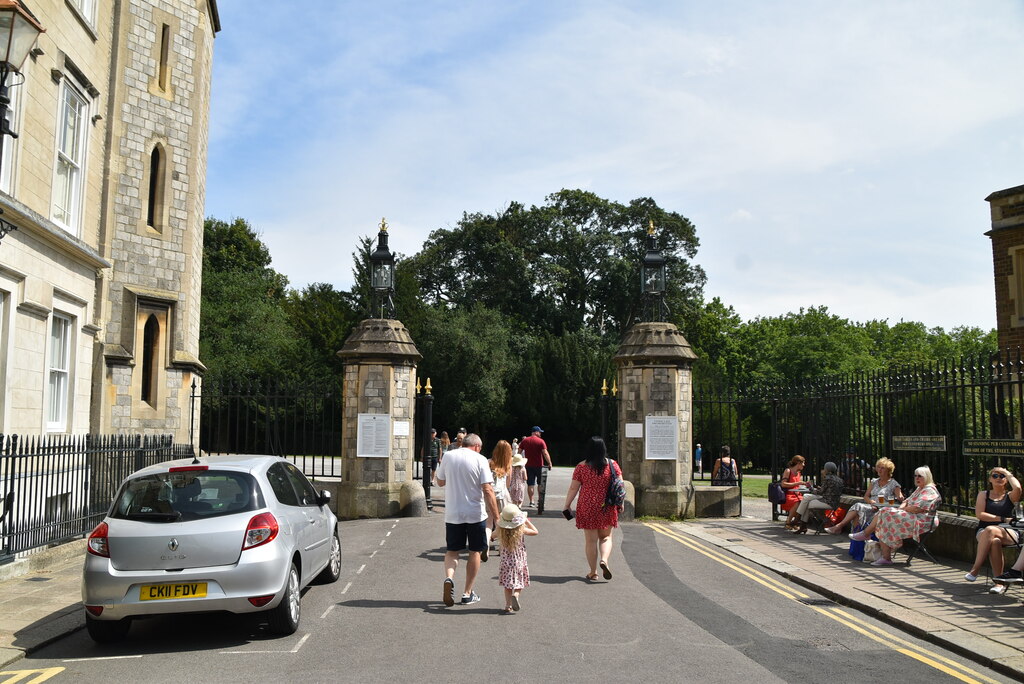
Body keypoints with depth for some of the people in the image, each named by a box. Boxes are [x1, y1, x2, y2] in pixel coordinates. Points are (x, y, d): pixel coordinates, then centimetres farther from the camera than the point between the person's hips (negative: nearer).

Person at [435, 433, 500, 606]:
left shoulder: (448, 456, 1)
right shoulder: (480, 460, -8)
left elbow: (440, 482, 12)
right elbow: (488, 490, -14)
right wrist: (496, 516, -11)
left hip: (452, 514, 2)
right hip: (476, 514, -2)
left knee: (452, 550, 14)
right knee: (475, 551, 13)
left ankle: (449, 578, -14)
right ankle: (468, 593, 16)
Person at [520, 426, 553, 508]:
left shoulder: (525, 440, 3)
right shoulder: (541, 441, -8)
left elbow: (519, 451, 5)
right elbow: (545, 453, -16)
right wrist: (549, 463, -12)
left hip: (528, 465, 2)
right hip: (539, 465, -2)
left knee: (530, 484, 5)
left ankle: (531, 501, 3)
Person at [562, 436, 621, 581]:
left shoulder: (581, 466, -5)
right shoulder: (612, 465, -1)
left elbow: (573, 488, -3)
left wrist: (566, 506, 6)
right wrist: (620, 504, 12)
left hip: (587, 508, -1)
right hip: (607, 508, 1)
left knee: (590, 540, 8)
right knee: (606, 537, 15)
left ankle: (593, 572, 13)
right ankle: (604, 560, -11)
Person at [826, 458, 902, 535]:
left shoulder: (893, 484, 7)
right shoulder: (874, 482, 21)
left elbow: (900, 498, -1)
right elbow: (866, 496, 15)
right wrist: (872, 502, -8)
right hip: (871, 507, 5)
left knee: (858, 506, -30)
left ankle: (839, 526, -32)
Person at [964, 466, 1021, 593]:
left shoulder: (1010, 496, 14)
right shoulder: (983, 494, 17)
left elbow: (1017, 488, -13)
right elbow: (979, 514, 2)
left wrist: (1008, 474, 5)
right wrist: (1002, 519, -7)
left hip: (1009, 533, -1)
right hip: (983, 532, 1)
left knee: (990, 530, -36)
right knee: (995, 542, -36)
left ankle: (975, 569, -33)